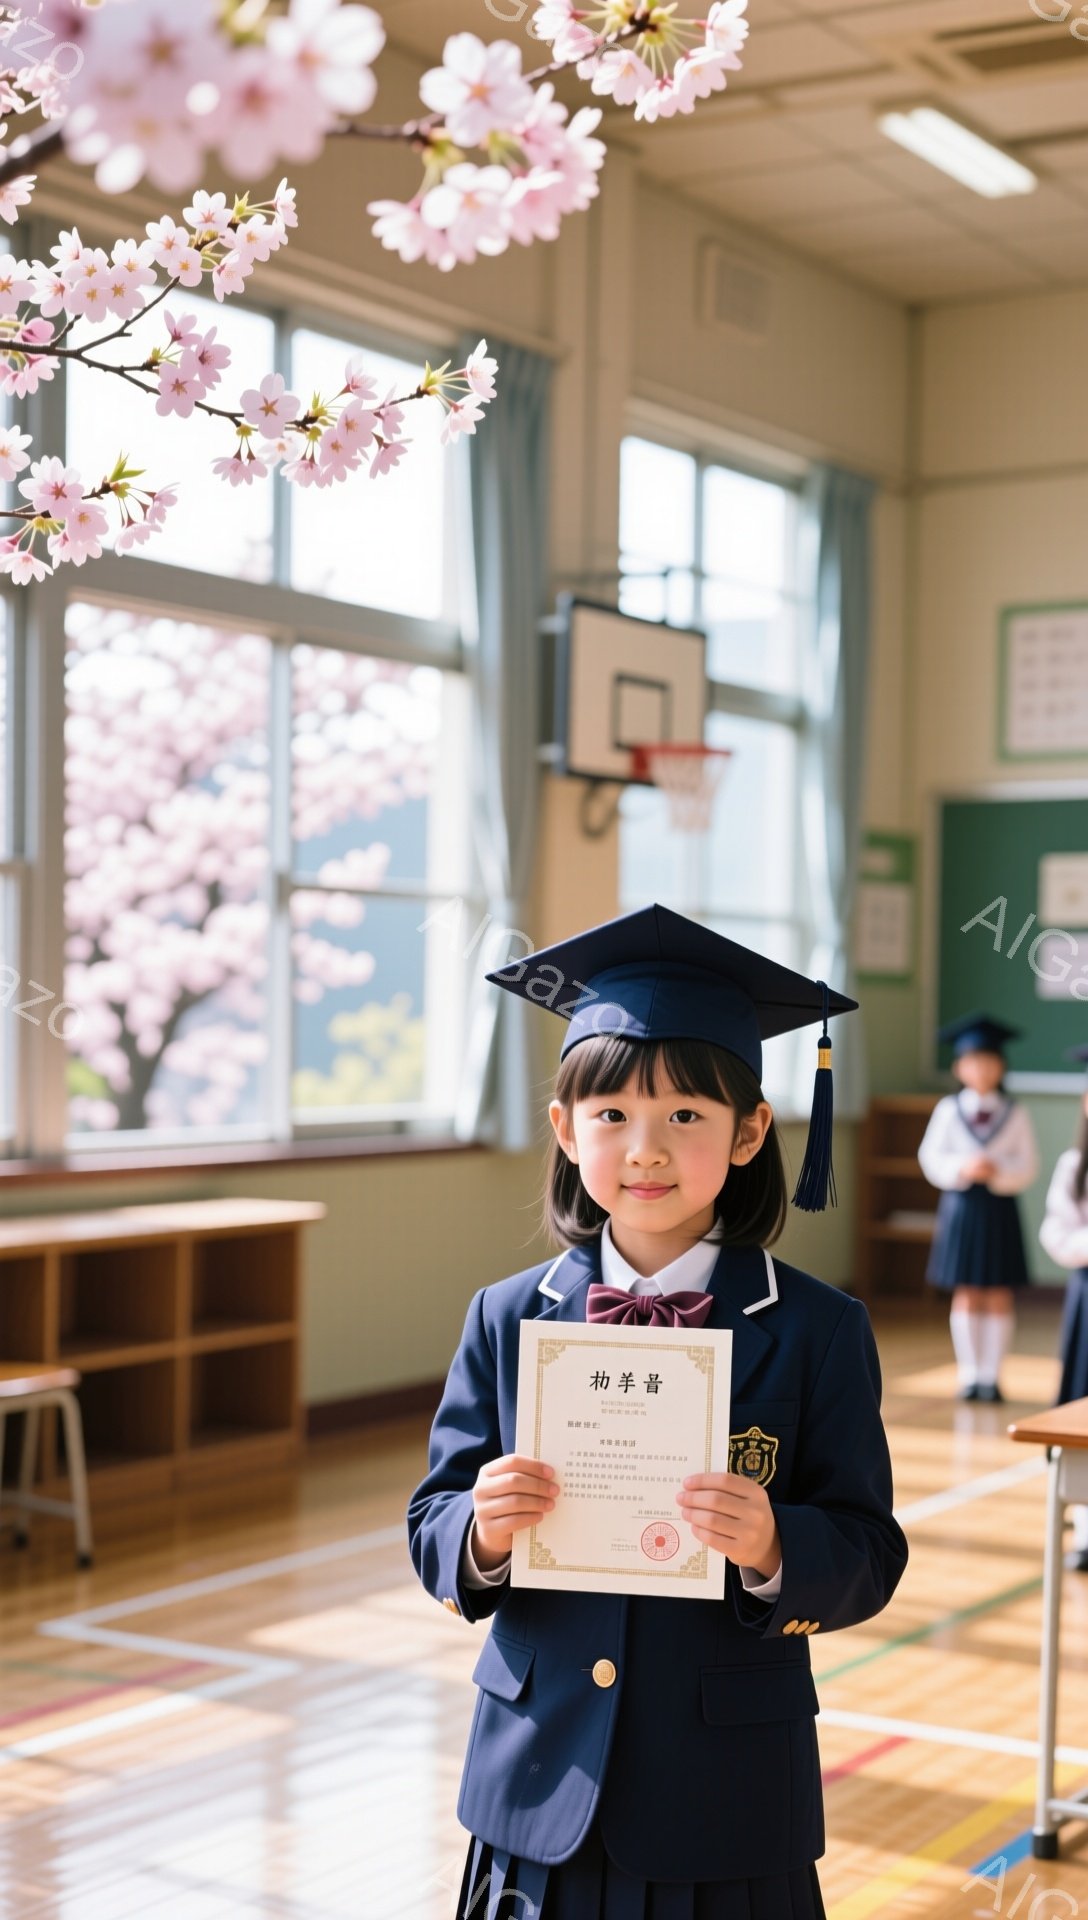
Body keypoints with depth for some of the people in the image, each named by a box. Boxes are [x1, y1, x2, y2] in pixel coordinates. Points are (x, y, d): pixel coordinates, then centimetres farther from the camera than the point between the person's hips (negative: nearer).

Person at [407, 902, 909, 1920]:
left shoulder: (817, 1332, -6)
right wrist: (483, 1531, -19)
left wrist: (772, 1549, -26)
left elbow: (870, 1560, -7)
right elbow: (432, 1532, 3)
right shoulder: (506, 1320, 0)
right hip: (541, 1784, 2)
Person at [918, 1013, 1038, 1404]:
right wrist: (963, 1168, -18)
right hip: (960, 1207, 0)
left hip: (1000, 1210, 0)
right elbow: (931, 1158, -1)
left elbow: (1028, 1166, -3)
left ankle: (991, 1375, 9)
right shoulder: (948, 1110, 3)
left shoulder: (1015, 1115, 1)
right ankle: (969, 1375, 12)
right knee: (966, 1295, 4)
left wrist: (998, 1172, -21)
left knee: (1000, 1296, 0)